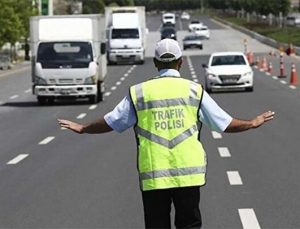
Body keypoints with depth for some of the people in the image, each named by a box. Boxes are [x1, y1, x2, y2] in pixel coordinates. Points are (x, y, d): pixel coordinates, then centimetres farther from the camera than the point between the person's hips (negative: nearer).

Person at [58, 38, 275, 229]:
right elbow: (225, 123, 6)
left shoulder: (139, 92, 3)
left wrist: (82, 128, 28)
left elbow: (110, 122, 10)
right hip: (188, 174, 0)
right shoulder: (194, 90, 2)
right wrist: (253, 123, 24)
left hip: (152, 176, 0)